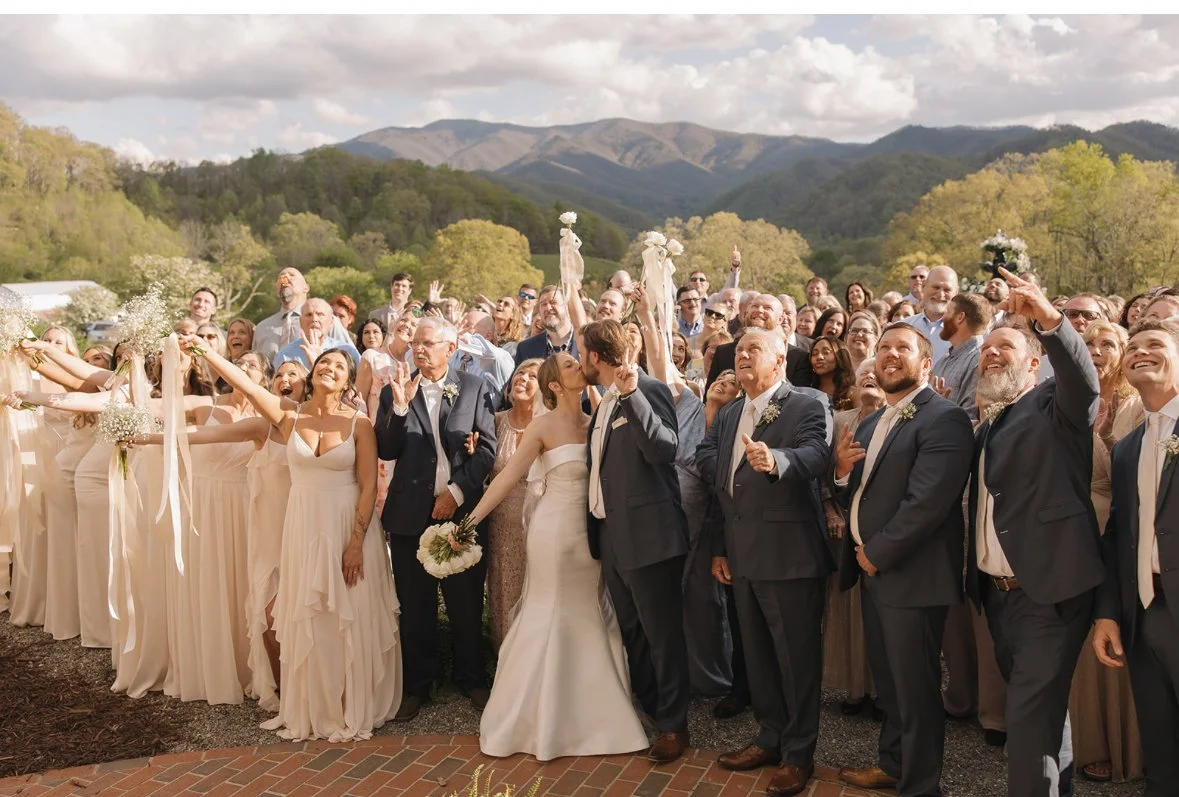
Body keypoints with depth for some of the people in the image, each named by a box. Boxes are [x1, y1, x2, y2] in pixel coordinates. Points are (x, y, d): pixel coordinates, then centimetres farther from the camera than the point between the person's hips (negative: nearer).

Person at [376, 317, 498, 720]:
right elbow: (386, 451, -2)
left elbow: (487, 448, -2)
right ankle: (416, 687, 21)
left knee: (466, 604, 8)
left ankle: (471, 679, 25)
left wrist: (457, 491, -11)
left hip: (461, 509, -1)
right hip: (411, 513, 1)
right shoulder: (395, 391, 5)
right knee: (415, 608, 9)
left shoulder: (475, 389, 2)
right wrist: (399, 405, -14)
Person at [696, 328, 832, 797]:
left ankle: (799, 753, 16)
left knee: (797, 655, 2)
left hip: (788, 554, -7)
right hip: (742, 556, 7)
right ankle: (770, 738, 31)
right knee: (757, 652, 17)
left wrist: (775, 460, -50)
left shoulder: (806, 408, -9)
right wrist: (719, 548, 14)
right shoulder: (728, 415, 13)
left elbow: (814, 455, -29)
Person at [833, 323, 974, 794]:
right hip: (872, 570, 9)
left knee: (915, 688, 3)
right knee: (888, 683, 22)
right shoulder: (871, 425, 14)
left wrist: (877, 554, -15)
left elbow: (926, 503, -23)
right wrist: (843, 471, -6)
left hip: (910, 575, -8)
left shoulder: (943, 420, -15)